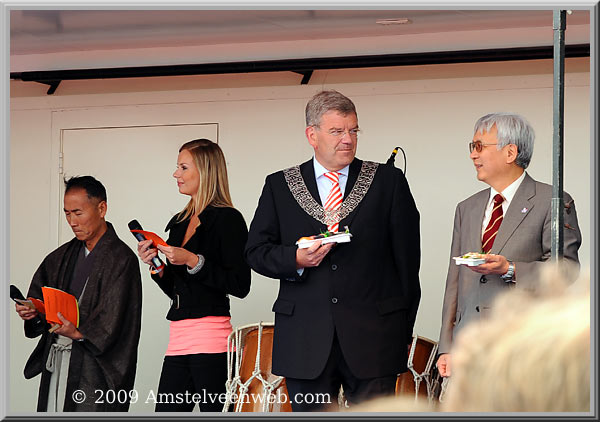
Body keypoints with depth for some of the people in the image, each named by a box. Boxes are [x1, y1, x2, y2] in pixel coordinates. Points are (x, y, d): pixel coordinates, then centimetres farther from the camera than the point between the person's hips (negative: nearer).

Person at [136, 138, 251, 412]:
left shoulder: (227, 219, -5)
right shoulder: (179, 222, 19)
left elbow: (240, 285, -12)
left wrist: (193, 261, -16)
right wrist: (154, 264, 6)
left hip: (211, 338, -8)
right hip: (178, 337, 8)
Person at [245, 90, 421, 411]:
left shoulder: (388, 181, 7)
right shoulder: (279, 186, 10)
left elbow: (407, 258, 8)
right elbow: (256, 251, 8)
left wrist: (403, 327, 6)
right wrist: (296, 259, -12)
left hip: (372, 336, -1)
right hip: (306, 340, 1)